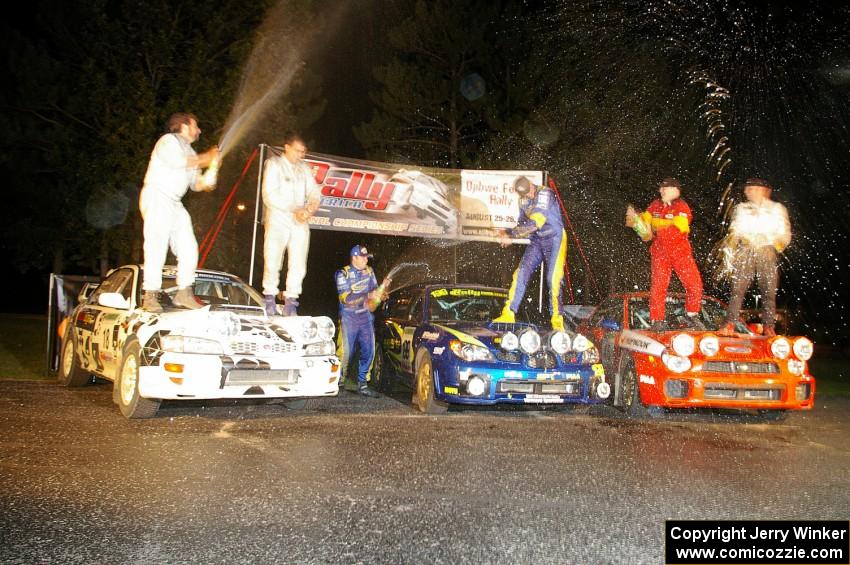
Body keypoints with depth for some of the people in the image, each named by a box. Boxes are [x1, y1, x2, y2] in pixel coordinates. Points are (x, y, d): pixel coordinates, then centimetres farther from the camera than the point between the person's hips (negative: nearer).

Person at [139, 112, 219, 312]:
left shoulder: (190, 152, 25)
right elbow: (177, 161, -19)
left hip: (175, 204, 9)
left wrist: (205, 183, -1)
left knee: (188, 248, 0)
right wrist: (205, 158, -8)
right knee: (157, 247, -15)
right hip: (156, 198, -8)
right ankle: (150, 297, -17)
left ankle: (184, 293, 3)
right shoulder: (169, 140, 0)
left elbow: (195, 183, 22)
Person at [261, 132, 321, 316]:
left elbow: (314, 192, 13)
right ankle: (269, 298, 4)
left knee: (298, 265, -2)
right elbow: (270, 195, -9)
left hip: (300, 222, 4)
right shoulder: (274, 164, 1)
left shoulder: (305, 168, 18)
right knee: (272, 262, -9)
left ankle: (290, 301, 4)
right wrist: (294, 210, -15)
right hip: (278, 220, -4)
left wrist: (311, 206, -11)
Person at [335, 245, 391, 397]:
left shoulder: (369, 272, 8)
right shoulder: (343, 274, -9)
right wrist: (368, 296, -25)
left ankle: (362, 384, 11)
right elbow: (346, 299, -18)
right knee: (345, 352, -3)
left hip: (366, 317, 5)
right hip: (349, 318, -5)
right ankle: (339, 382, 12)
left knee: (368, 352, 2)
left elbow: (374, 290, 17)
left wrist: (382, 287, -6)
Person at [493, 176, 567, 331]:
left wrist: (510, 234, -26)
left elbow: (533, 224, -28)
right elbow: (523, 223, 12)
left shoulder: (545, 194, -21)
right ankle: (508, 314, -3)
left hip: (554, 239, -6)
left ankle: (557, 320, -2)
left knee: (553, 279, -12)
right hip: (536, 241, 7)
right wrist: (510, 235, -8)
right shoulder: (524, 201, 5)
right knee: (521, 273, -5)